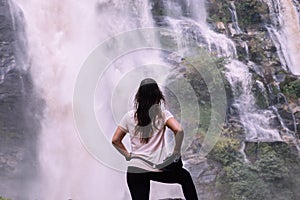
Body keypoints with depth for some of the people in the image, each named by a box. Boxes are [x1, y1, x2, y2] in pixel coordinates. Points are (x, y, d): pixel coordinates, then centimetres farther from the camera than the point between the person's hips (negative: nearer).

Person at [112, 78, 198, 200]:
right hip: (158, 170, -1)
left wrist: (128, 155, 12)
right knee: (185, 177, 28)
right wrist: (176, 152, -5)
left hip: (135, 170, 2)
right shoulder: (162, 114, -2)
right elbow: (179, 130, -16)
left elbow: (115, 140, 5)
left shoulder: (129, 116, 4)